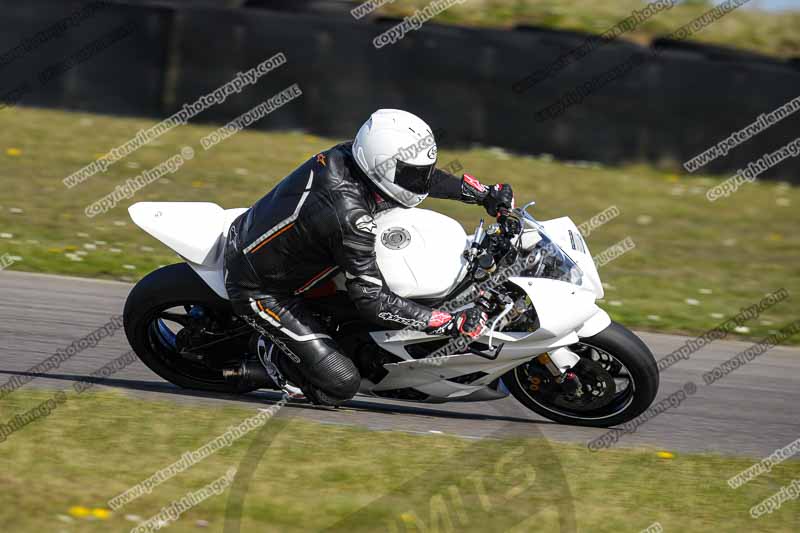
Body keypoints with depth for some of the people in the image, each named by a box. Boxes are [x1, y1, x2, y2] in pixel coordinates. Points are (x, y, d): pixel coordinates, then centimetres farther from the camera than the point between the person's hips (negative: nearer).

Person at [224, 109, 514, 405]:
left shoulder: (345, 155, -11)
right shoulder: (351, 218, -33)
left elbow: (416, 176, 8)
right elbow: (373, 301, -29)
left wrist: (484, 194, 6)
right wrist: (452, 324, -29)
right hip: (257, 290, -8)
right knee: (341, 384, -12)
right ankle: (276, 356, 12)